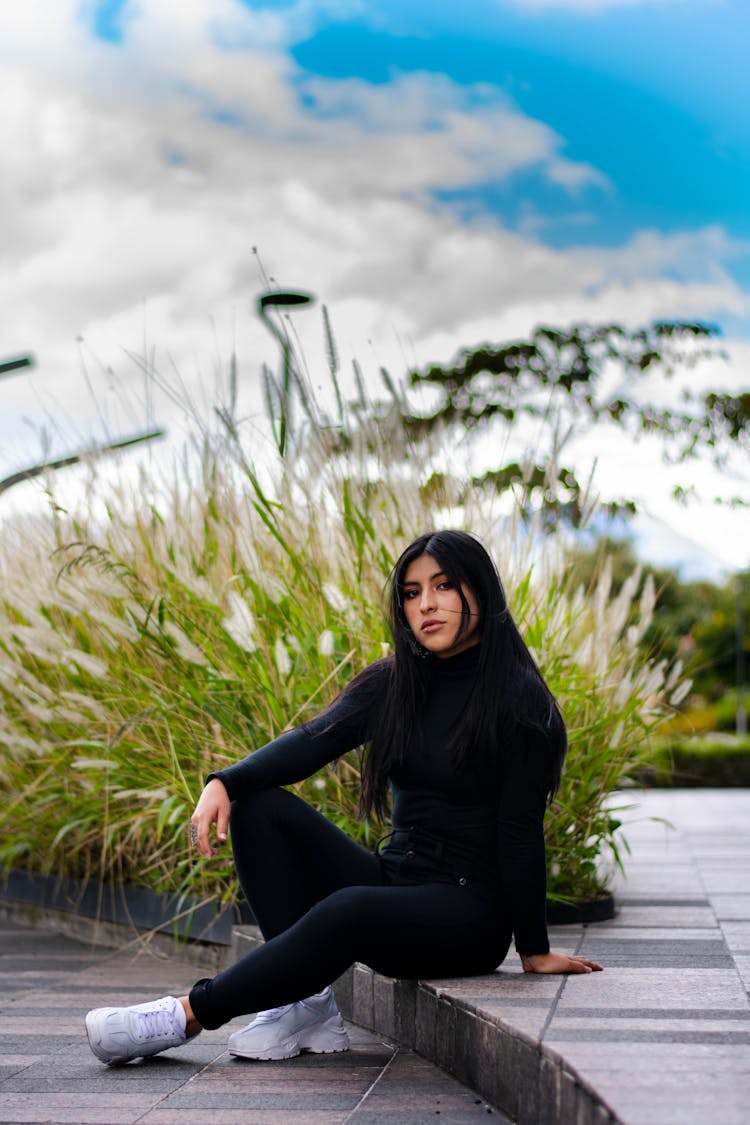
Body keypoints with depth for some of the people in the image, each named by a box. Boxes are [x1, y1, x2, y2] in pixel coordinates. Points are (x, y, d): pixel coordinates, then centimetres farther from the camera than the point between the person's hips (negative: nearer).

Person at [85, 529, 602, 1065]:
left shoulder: (519, 700, -9)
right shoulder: (393, 683, 8)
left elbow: (520, 830, -12)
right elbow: (315, 739, -7)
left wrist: (535, 951, -9)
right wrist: (224, 784, -23)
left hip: (468, 911, -7)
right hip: (392, 879, 7)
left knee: (348, 911, -37)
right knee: (261, 806, -11)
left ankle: (190, 1013, -25)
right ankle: (308, 999, -18)